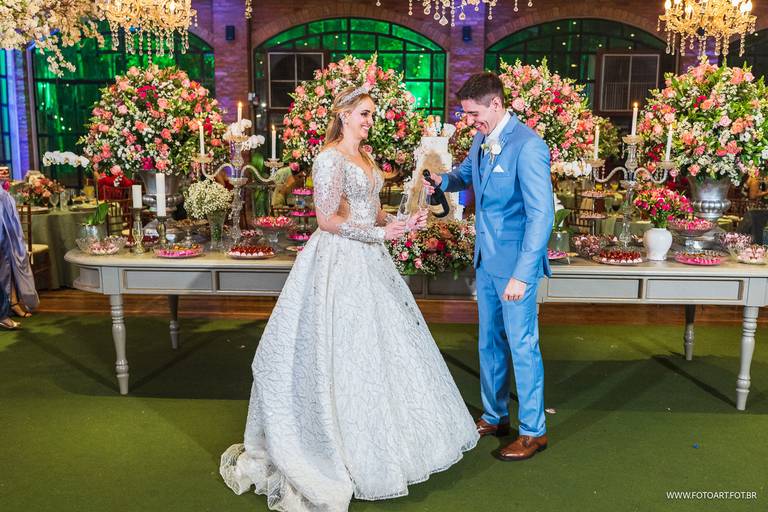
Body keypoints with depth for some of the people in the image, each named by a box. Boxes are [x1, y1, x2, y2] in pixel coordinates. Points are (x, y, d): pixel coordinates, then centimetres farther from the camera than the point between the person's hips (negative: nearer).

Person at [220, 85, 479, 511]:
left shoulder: (364, 157, 15)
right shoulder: (330, 158, -12)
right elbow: (327, 220, -18)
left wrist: (402, 222, 1)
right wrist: (380, 234, -18)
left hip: (369, 259, 9)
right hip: (341, 261, -9)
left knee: (381, 343, 14)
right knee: (346, 352, -1)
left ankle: (379, 437, 32)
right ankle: (348, 445, 15)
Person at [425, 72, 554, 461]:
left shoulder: (528, 146, -19)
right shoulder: (482, 139, 6)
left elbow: (541, 215, -23)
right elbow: (465, 176, 23)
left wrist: (522, 275, -26)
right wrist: (442, 179, -1)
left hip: (516, 262, -8)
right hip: (486, 258, 8)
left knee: (522, 344, 3)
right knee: (489, 341, 17)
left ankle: (533, 431, 21)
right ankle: (494, 416, 34)